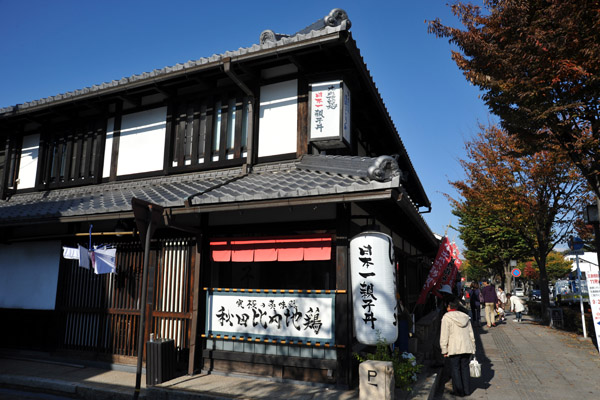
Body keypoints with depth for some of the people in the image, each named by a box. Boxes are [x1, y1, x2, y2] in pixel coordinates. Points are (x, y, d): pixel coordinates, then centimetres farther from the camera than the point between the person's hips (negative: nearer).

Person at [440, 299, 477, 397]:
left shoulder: (446, 317, -5)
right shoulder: (465, 317, 13)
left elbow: (444, 335, -8)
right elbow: (471, 334, 16)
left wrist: (444, 350, -4)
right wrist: (472, 348, 22)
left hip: (454, 348, -6)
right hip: (467, 347, 6)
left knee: (455, 369, 4)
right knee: (465, 367, 15)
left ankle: (459, 391, 6)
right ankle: (467, 390, 19)